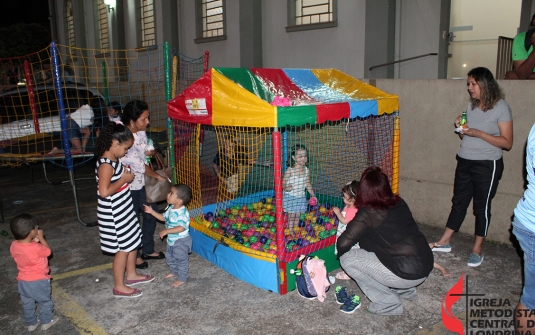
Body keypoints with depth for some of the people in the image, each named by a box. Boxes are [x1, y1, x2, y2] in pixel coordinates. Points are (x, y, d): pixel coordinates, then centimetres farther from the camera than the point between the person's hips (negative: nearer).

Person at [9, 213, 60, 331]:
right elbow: (48, 251, -11)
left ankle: (31, 323, 40)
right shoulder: (36, 248, -32)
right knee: (45, 301, 18)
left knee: (27, 303, 23)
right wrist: (41, 238, -4)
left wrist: (34, 241, -1)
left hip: (23, 281, 6)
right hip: (38, 281, -6)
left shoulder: (13, 245, -12)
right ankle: (46, 322, 33)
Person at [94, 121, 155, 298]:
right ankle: (119, 287, 18)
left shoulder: (114, 159, 4)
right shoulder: (106, 165, -25)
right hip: (114, 214, -10)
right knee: (123, 249, 2)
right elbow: (104, 191, -32)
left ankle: (131, 275, 38)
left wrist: (125, 174, 1)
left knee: (133, 242, 20)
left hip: (124, 210, 10)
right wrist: (124, 180, -23)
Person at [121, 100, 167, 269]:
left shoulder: (141, 133, -3)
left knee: (151, 215, 18)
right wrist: (157, 176, -10)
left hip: (143, 183, 8)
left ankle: (148, 250, 37)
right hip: (129, 186, -8)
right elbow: (139, 164, -23)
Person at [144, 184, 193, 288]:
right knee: (169, 257, 25)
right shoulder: (171, 209, 0)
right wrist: (152, 212, 6)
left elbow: (181, 228, -37)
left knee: (181, 260, 6)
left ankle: (182, 279, 23)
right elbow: (163, 217, 15)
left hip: (181, 241, -10)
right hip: (171, 240, 10)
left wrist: (166, 231, -35)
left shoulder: (182, 212, -30)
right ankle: (175, 272, 48)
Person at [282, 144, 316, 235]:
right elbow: (283, 182, -14)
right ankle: (290, 232, 17)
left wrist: (313, 195, 8)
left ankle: (295, 230, 29)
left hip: (301, 196, 4)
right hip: (290, 196, -4)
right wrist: (286, 188, -36)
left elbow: (308, 184, 9)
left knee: (297, 215, 13)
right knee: (291, 215, 2)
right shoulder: (290, 170, -17)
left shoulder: (306, 170, -2)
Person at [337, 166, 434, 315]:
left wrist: (341, 252, 8)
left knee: (347, 259, -3)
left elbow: (343, 243, -15)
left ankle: (389, 303, 4)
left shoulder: (367, 213, -13)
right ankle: (406, 290, 24)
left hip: (407, 274, -8)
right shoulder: (399, 203, 7)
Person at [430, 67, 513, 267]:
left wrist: (478, 133, -21)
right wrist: (460, 129, -3)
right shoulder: (471, 106, 9)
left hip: (487, 165, -6)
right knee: (458, 202, 13)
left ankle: (477, 249, 18)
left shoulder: (501, 107, -9)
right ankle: (444, 242, 21)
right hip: (465, 162, 6)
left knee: (482, 207, 4)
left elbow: (507, 142, -13)